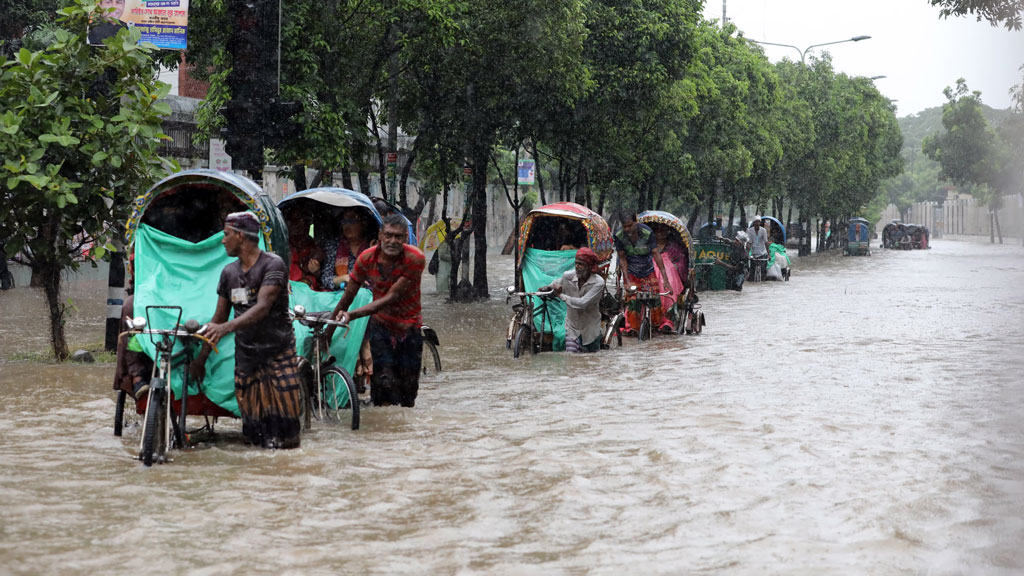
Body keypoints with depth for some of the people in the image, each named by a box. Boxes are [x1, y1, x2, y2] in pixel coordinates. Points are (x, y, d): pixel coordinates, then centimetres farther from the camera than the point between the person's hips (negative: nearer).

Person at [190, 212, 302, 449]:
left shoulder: (273, 265, -10)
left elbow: (263, 308, -23)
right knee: (252, 426, 0)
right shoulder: (229, 272, 11)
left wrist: (227, 327, -37)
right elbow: (219, 317, 17)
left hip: (278, 352, -5)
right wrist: (201, 357, 15)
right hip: (245, 356, 5)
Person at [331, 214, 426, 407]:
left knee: (409, 388, 4)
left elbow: (392, 297, -26)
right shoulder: (367, 258, -13)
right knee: (385, 382, -15)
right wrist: (328, 333, -3)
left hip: (410, 325, 0)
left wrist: (352, 315, -33)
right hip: (381, 325, 0)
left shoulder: (415, 258, -21)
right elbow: (347, 297, -5)